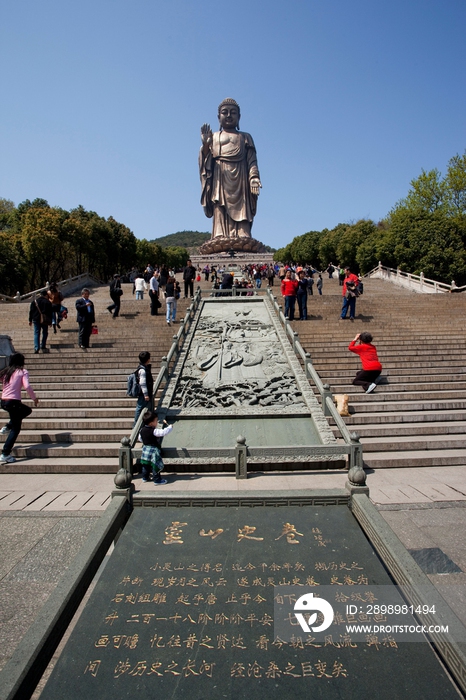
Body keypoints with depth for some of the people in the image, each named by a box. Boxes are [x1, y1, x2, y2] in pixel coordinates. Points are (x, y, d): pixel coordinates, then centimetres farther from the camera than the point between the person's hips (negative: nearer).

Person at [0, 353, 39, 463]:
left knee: (27, 410, 30)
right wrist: (34, 398, -4)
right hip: (13, 402, -6)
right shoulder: (23, 372, -2)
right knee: (16, 429, 4)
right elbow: (27, 386, -16)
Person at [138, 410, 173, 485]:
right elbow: (163, 432, -33)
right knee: (156, 466, 2)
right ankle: (157, 480, 8)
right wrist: (170, 426, -19)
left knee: (145, 464, 20)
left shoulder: (142, 430, -1)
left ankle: (145, 477, 33)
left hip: (145, 449, 8)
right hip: (153, 451, -8)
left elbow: (140, 438, 14)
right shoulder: (154, 431, -25)